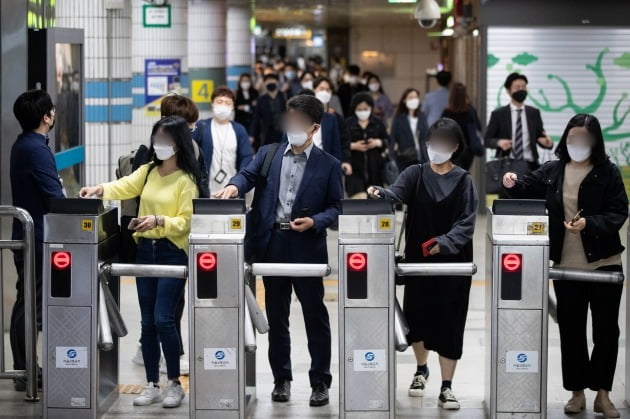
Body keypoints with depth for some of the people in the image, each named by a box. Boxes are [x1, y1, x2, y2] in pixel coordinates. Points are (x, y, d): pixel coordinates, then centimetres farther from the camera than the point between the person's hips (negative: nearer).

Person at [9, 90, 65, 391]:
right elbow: (54, 197, -20)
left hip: (25, 237, 10)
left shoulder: (22, 145, 12)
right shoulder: (37, 149, -18)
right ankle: (26, 374, -2)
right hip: (38, 239, -9)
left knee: (27, 302, 11)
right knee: (33, 303, -5)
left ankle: (25, 369, 16)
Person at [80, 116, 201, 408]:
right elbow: (123, 187, -3)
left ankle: (174, 383, 3)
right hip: (145, 250, 6)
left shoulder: (185, 180, -6)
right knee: (147, 322, 6)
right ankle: (152, 384, 13)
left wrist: (158, 220, -26)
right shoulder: (147, 171, 11)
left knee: (163, 319, -11)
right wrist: (100, 190, -21)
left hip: (172, 252, -6)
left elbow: (185, 223, -11)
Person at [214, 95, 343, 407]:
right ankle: (281, 378, 19)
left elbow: (335, 207, 3)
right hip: (272, 245, 3)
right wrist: (234, 186, -25)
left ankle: (320, 381, 9)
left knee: (315, 315, 2)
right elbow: (248, 175, -3)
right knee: (276, 316, 9)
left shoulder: (328, 165, 4)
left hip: (307, 247, -2)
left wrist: (314, 221, -14)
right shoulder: (268, 154, 10)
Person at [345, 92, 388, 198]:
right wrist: (353, 146, -14)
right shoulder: (347, 124, 1)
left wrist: (378, 142, -7)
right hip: (355, 167, -3)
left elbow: (387, 142, 12)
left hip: (374, 168, 3)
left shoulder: (378, 123, 11)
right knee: (358, 196, -14)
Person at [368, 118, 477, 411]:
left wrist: (445, 242, -25)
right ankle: (421, 370, 35)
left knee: (449, 322, -3)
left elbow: (467, 223, -8)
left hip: (453, 262, -2)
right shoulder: (415, 175, 4)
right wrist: (379, 194, -36)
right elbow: (396, 194, -13)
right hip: (418, 259, 2)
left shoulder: (463, 181, 0)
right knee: (417, 316, 9)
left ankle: (447, 387, 2)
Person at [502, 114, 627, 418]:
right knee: (571, 330, 8)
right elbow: (527, 191, 17)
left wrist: (589, 223, -23)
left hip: (604, 263, -3)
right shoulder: (552, 171, 5)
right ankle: (577, 391, 18)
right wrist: (512, 185, -5)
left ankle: (602, 393, 14)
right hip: (566, 265, 3)